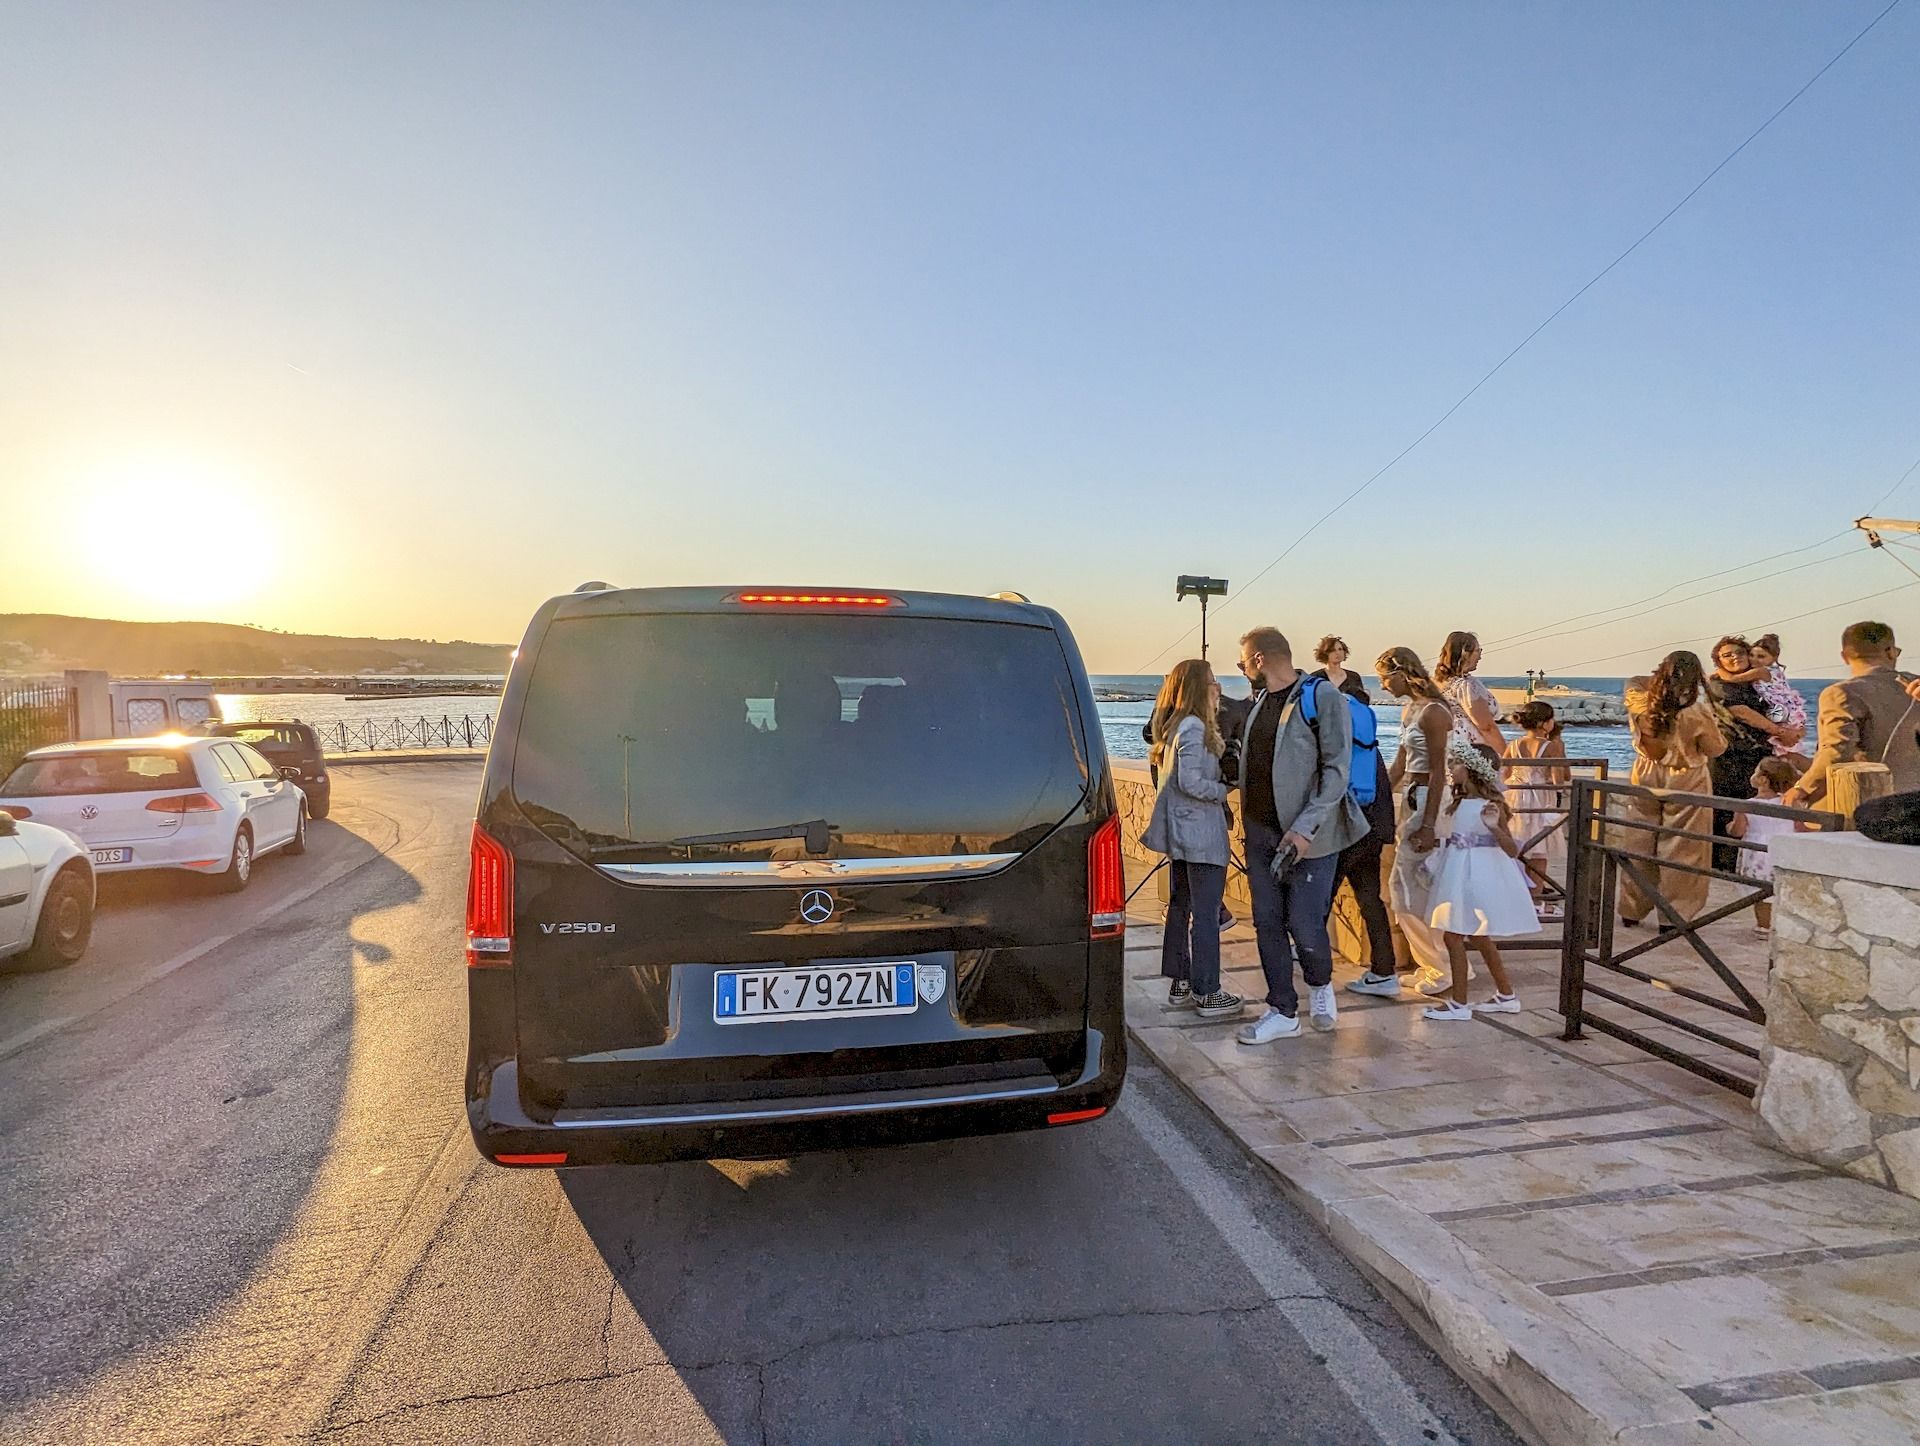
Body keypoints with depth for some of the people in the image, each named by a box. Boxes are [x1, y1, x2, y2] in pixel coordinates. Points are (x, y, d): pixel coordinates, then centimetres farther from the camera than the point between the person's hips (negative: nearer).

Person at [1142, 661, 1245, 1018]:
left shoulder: (1174, 725, 12)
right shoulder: (1194, 727, -17)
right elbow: (1191, 782, -24)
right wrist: (1224, 790, -10)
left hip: (1180, 832, 10)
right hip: (1201, 834, -10)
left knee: (1181, 907, 14)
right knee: (1206, 913, -2)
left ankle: (1180, 986, 23)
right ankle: (1208, 993, 5)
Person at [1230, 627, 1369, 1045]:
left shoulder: (1321, 696, -10)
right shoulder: (1260, 704, 14)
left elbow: (1336, 770, -14)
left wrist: (1305, 827, -21)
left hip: (1307, 836, -7)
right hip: (1261, 832, 7)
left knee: (1304, 925, -3)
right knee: (1267, 923, 8)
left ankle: (1320, 985, 27)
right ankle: (1283, 1013, 19)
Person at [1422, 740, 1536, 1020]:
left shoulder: (1491, 805, -15)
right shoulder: (1457, 803, 7)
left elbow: (1512, 851, -17)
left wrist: (1494, 827, -31)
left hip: (1480, 875, -8)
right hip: (1460, 874, 8)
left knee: (1454, 936, -6)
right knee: (1479, 937, 18)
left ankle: (1458, 1003, 3)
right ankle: (1506, 996, 31)